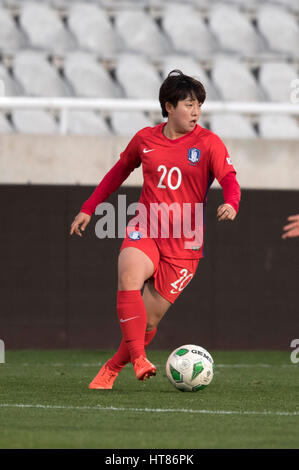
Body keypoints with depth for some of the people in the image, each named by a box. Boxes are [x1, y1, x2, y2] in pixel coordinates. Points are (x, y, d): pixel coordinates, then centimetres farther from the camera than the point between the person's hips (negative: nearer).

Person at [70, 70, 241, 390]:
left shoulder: (208, 143, -3)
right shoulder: (145, 139, 6)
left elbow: (230, 181, -14)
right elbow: (118, 172, 22)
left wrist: (231, 204, -37)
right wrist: (88, 209, 22)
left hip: (184, 243, -1)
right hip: (145, 231, 1)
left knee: (149, 320, -2)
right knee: (129, 278, -32)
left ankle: (111, 369, 21)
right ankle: (139, 360, -34)